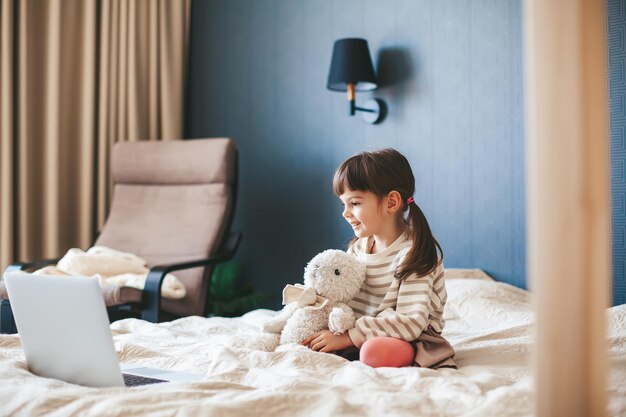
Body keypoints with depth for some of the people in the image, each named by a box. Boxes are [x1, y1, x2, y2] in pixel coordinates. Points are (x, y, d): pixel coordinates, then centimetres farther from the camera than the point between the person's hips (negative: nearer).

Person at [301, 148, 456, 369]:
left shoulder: (412, 253, -16)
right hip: (361, 340, 7)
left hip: (411, 342, -7)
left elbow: (412, 322, -25)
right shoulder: (357, 248, 7)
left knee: (375, 351, -37)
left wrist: (348, 336, -26)